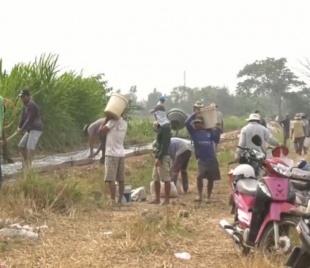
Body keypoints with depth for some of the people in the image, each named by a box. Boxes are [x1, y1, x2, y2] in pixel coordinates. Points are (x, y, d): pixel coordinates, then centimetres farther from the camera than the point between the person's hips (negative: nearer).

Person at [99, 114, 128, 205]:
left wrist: (106, 119, -1)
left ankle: (113, 201, -11)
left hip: (112, 154, -7)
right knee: (121, 179, 9)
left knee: (111, 179, -7)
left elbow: (101, 131, -9)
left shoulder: (113, 121, -10)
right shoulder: (124, 123, 12)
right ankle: (120, 200, 14)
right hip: (121, 154, 7)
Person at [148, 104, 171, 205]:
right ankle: (157, 199, 19)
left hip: (163, 156, -10)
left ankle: (167, 200, 0)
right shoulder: (161, 125, 14)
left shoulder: (165, 127, -16)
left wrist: (159, 158, -22)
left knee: (166, 179, -4)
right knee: (156, 178, 12)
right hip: (159, 155, 10)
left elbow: (165, 144, -20)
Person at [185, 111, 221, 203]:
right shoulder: (193, 132, 2)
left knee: (211, 179, 7)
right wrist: (194, 113, -5)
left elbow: (216, 139, -1)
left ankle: (208, 197, 21)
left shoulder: (209, 131, 7)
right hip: (202, 159, -2)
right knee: (199, 177, -21)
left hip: (212, 159, 2)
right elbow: (187, 122, -11)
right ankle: (200, 196, -7)